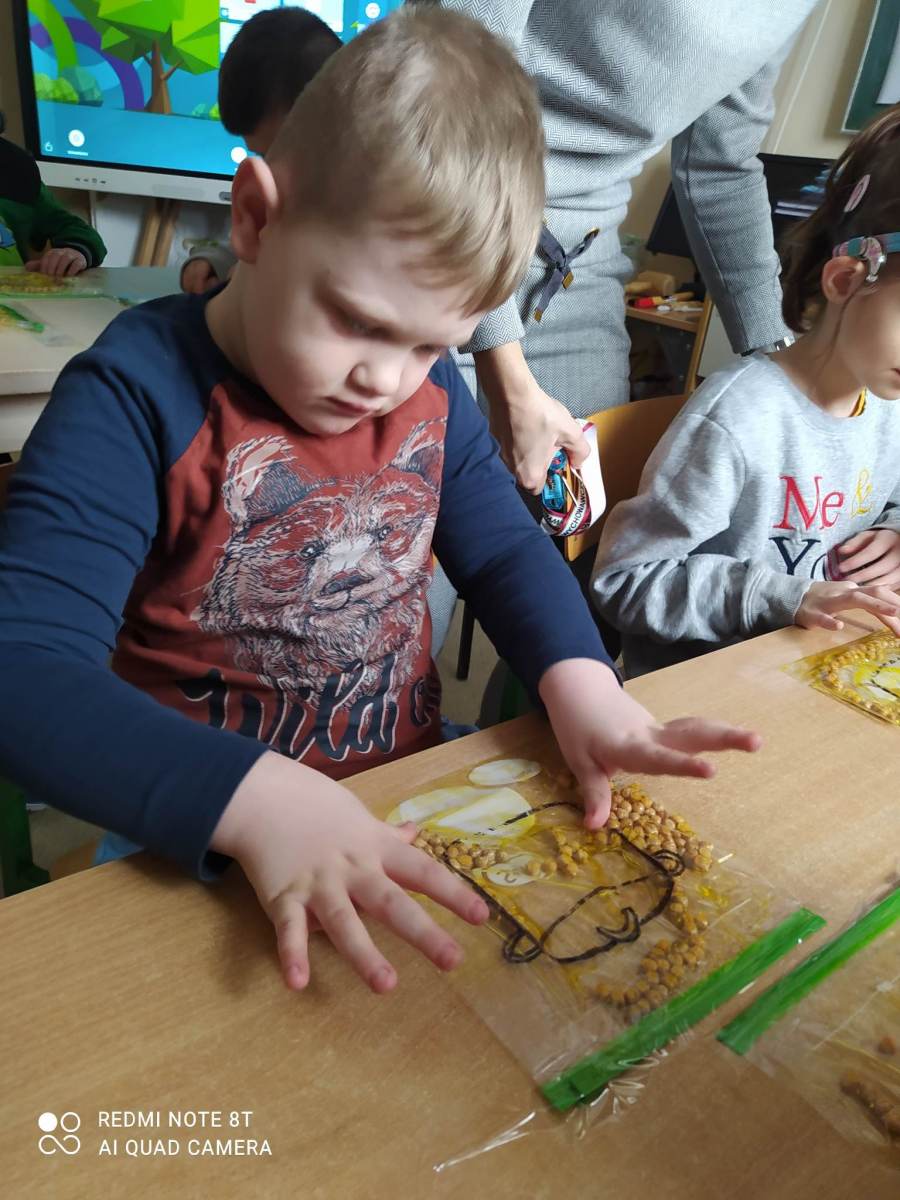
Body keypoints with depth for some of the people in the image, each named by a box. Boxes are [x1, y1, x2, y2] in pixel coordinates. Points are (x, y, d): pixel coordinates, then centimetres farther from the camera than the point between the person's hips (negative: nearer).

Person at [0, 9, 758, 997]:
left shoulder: (429, 390, 0)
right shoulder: (137, 399, -18)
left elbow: (502, 547, 6)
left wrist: (578, 682, -15)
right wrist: (259, 800, -38)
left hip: (413, 793, 5)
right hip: (209, 839, -4)